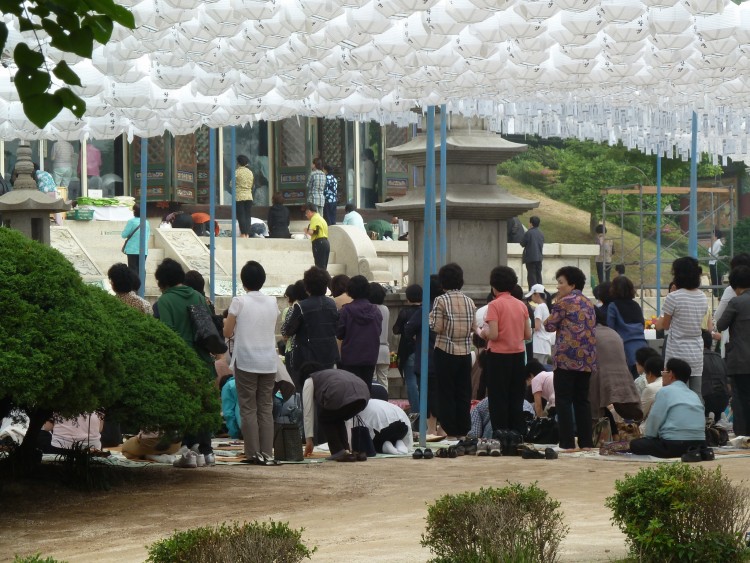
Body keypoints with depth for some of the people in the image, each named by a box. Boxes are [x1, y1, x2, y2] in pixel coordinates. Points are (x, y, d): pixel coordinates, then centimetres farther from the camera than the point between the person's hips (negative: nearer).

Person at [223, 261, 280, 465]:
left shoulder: (239, 302, -6)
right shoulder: (272, 303, 6)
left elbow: (227, 332, -4)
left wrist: (236, 328, 17)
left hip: (246, 362, -4)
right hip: (268, 362, 4)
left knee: (248, 408, 1)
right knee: (266, 408, 6)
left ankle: (253, 453, -3)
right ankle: (267, 452, 1)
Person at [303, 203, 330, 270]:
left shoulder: (315, 218, -8)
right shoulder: (320, 218, 23)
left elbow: (311, 232, -21)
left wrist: (306, 231, 0)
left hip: (319, 243, -10)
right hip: (325, 242, 10)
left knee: (319, 267, -13)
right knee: (323, 267, 10)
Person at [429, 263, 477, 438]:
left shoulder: (441, 301, -10)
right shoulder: (469, 302, 4)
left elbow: (437, 327, -13)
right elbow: (474, 328, 5)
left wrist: (431, 318, 6)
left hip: (446, 352, -4)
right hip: (465, 353, 4)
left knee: (446, 394, 2)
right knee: (463, 394, 9)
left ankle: (449, 431, 1)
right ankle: (463, 431, 11)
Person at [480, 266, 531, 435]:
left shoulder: (495, 305, -11)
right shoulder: (521, 305, 4)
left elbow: (493, 335, -18)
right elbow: (528, 335, 6)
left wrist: (484, 333, 2)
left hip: (499, 356, -5)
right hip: (518, 356, 5)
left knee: (498, 401, 2)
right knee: (516, 400, 11)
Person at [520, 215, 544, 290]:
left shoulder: (528, 233, -13)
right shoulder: (541, 234, 8)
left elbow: (522, 244, -7)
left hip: (530, 258, -6)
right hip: (539, 257, 6)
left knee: (531, 276, -4)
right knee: (538, 275, 11)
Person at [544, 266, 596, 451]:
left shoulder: (564, 303, -7)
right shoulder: (588, 304, 15)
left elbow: (549, 325, -2)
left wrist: (555, 307, 10)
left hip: (567, 358, -7)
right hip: (587, 359, 7)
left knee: (564, 401, -3)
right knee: (582, 401, 11)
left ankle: (567, 443, -9)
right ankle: (586, 442, 8)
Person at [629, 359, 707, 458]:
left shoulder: (665, 391, -2)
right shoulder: (694, 395, 18)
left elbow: (654, 419, -2)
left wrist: (648, 436, 17)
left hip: (675, 446, -8)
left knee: (636, 444, 5)